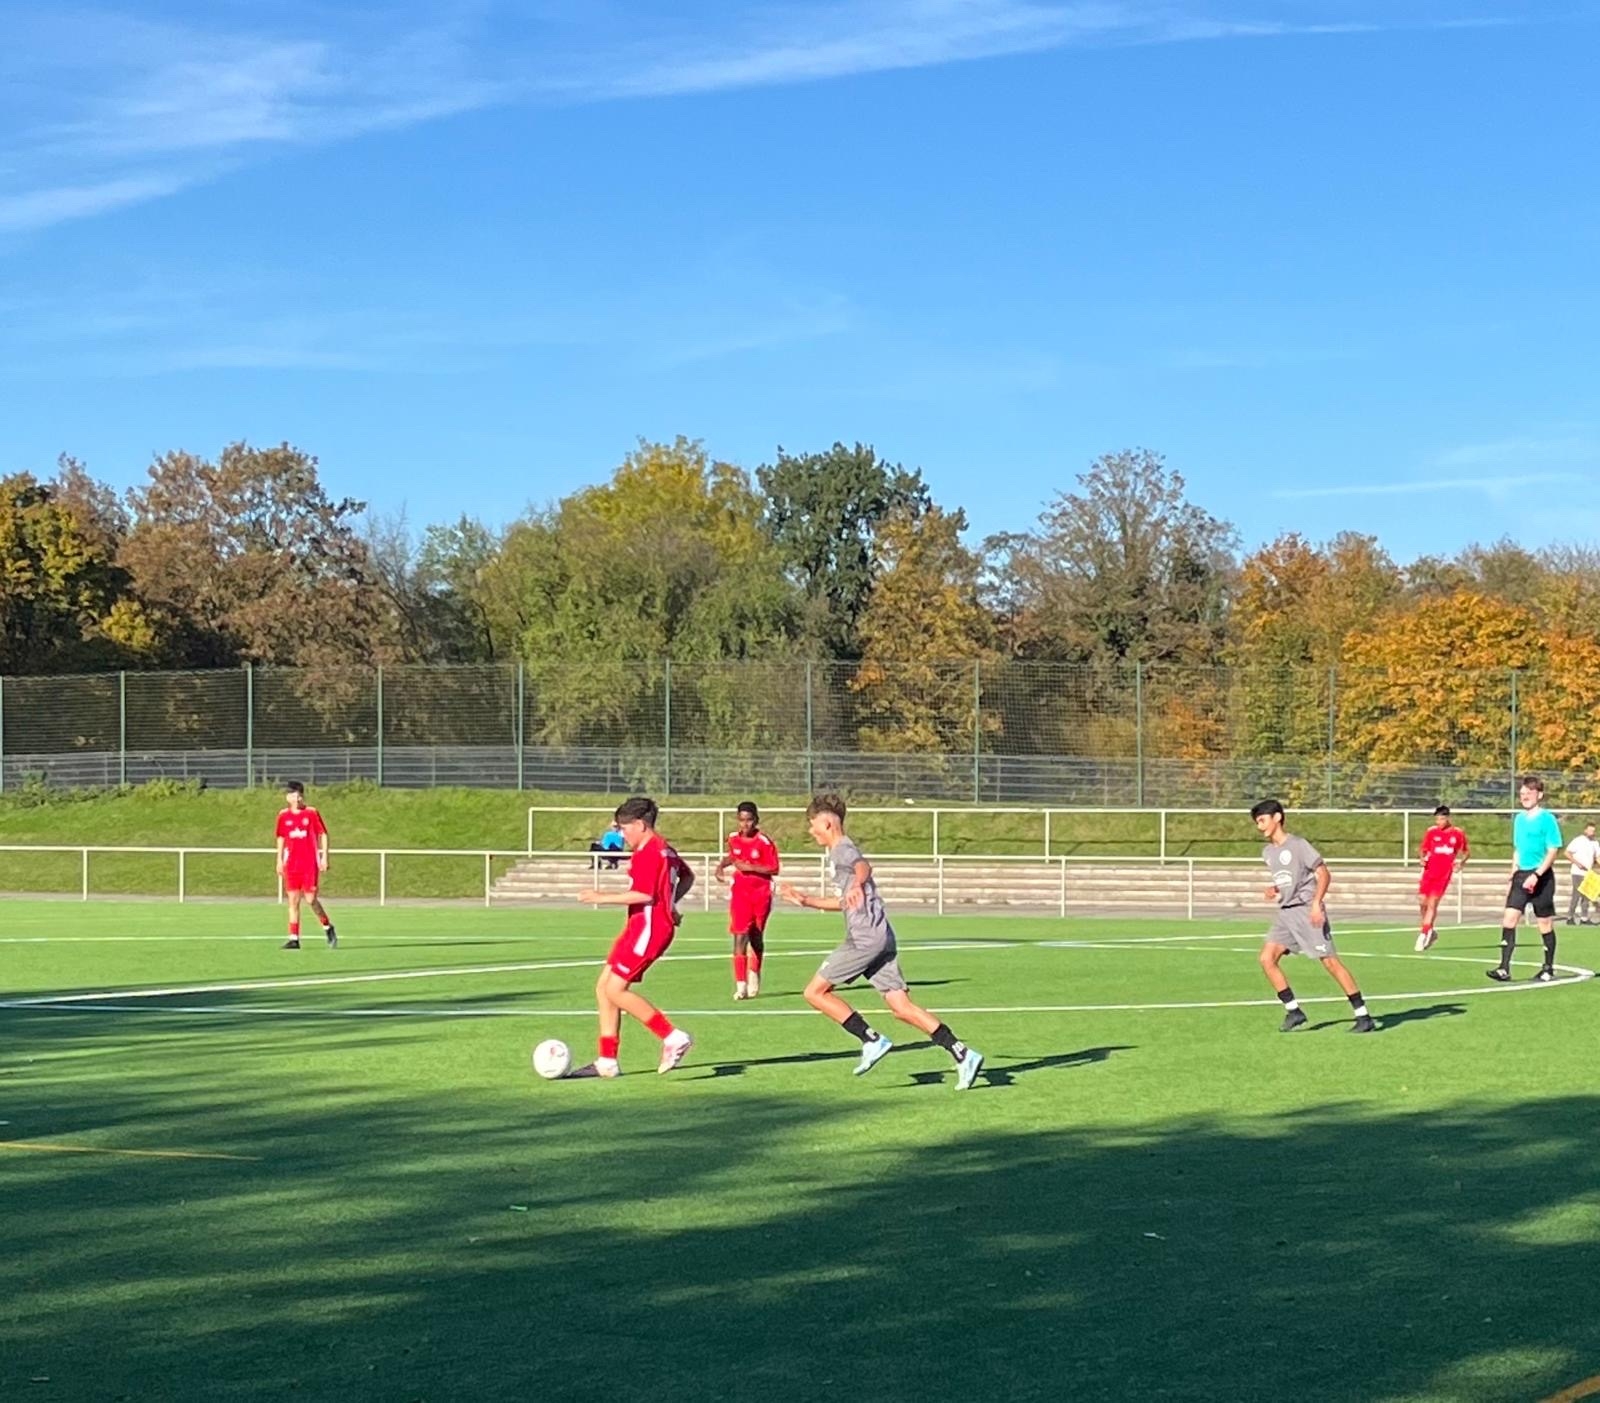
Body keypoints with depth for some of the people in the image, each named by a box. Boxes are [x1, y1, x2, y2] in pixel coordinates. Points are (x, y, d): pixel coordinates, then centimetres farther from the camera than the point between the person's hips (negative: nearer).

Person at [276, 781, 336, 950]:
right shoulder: (284, 816, 6)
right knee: (293, 901, 0)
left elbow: (323, 835, 3)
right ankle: (294, 938, 2)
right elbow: (281, 839, 16)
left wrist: (324, 857, -3)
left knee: (311, 899, -6)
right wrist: (279, 860, 12)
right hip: (291, 865, 3)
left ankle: (328, 928, 16)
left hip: (310, 863, -3)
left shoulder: (312, 813, -1)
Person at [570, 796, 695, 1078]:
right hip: (639, 927, 11)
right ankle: (607, 1061, 9)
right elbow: (687, 877, 32)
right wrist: (669, 903, 26)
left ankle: (673, 1038, -11)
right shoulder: (663, 848, 18)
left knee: (615, 990, -13)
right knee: (603, 987, 9)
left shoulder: (648, 852, -14)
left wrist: (602, 897, -17)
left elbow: (644, 894, -23)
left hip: (648, 928, -11)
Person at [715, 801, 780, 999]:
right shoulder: (733, 839, 2)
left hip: (761, 894, -1)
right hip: (740, 894, 2)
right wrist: (721, 866, 6)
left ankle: (753, 974, 39)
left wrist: (750, 867, -19)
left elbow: (775, 869, -13)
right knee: (740, 938, -12)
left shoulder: (764, 842, -11)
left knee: (756, 937, 14)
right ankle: (740, 984, -14)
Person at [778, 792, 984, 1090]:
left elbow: (864, 866, -31)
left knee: (815, 992, -2)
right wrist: (805, 900, 40)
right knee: (901, 1007, 3)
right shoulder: (843, 851, 25)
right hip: (880, 938, 10)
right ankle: (963, 1054, -5)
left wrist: (857, 884, -53)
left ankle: (871, 1040, -7)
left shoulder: (842, 849, -5)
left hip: (865, 939, -10)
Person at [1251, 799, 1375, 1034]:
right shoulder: (1268, 852, 14)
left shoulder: (1298, 845, -9)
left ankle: (1363, 1017, -6)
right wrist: (1274, 890, 6)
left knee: (1330, 961, -10)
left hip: (1307, 910, -8)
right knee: (1267, 959, -5)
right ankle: (1293, 1011, 3)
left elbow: (1323, 874, -10)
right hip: (1285, 913, 8)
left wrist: (1316, 904, -21)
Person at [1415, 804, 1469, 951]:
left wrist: (1460, 863, -6)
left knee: (1432, 903, -11)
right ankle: (1430, 931, 23)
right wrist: (1423, 859, -9)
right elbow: (1424, 850, 12)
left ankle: (1424, 935, -7)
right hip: (1429, 872, 3)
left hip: (1444, 874, -3)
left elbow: (1464, 852, 13)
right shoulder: (1431, 832, 4)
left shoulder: (1458, 834, 1)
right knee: (1422, 902, 2)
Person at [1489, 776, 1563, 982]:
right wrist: (1513, 874, 15)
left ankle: (1548, 969, 18)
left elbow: (1554, 851, -13)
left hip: (1541, 877, -6)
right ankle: (1504, 969, -10)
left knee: (1545, 923, 5)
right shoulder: (1519, 819, 12)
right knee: (1509, 917, -7)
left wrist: (1536, 875, -20)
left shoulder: (1547, 819, -8)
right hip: (1521, 876, 6)